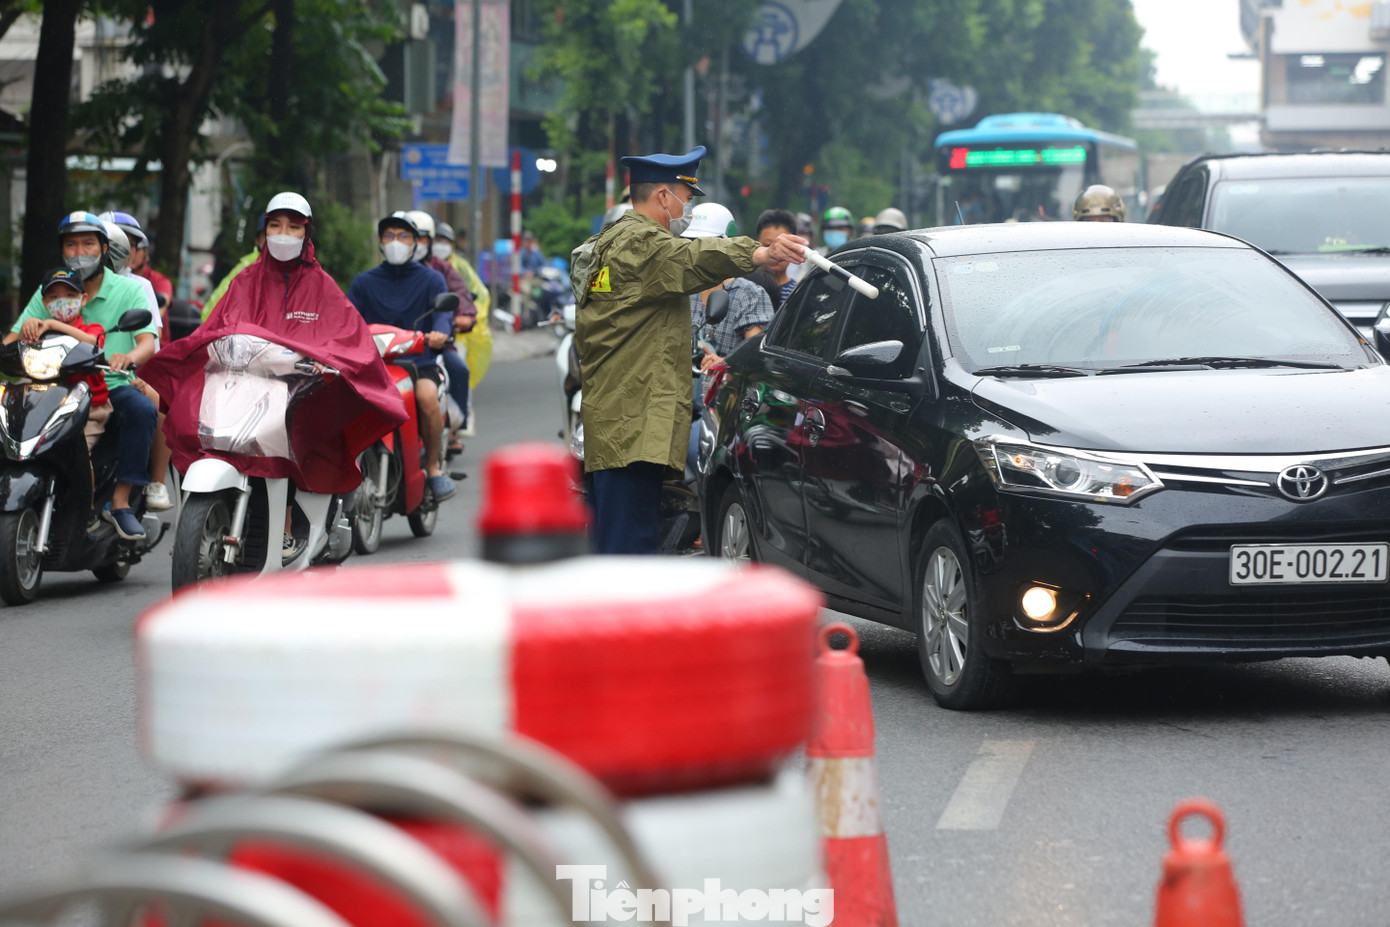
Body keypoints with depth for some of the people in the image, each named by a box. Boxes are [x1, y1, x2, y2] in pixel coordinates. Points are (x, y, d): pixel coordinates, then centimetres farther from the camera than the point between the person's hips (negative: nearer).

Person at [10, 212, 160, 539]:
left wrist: (129, 356, -32)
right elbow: (15, 337, 7)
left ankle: (120, 501, -28)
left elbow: (148, 343, -8)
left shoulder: (128, 290, 5)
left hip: (112, 385, -1)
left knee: (143, 410, -34)